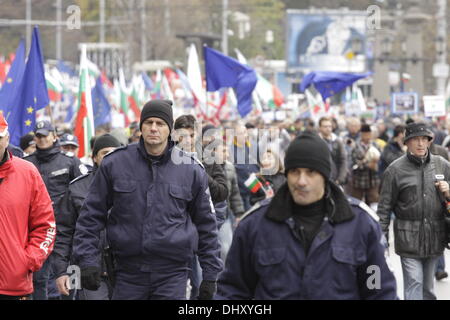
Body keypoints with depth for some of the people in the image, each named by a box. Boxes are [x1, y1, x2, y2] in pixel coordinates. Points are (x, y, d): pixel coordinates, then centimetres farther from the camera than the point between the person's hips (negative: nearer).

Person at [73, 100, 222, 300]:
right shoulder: (114, 164, 3)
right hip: (128, 274, 1)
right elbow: (91, 215, 7)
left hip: (173, 276, -1)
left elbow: (206, 223, 11)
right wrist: (87, 260, -3)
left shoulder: (191, 169, 4)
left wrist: (211, 274, 8)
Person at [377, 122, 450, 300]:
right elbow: (385, 207, -1)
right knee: (414, 283, -9)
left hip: (435, 236, 4)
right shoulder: (395, 170, -3)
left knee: (428, 286, 13)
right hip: (409, 238, -4)